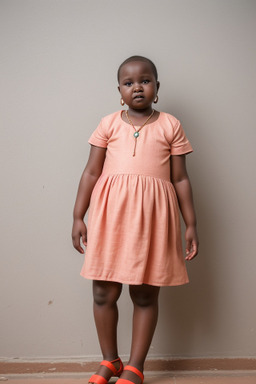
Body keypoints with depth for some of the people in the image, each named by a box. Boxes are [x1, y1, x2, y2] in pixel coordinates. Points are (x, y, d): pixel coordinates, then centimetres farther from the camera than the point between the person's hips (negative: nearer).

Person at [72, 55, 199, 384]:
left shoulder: (170, 126, 9)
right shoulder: (109, 124, 10)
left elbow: (180, 179, 8)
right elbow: (91, 172, 8)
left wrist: (191, 224, 5)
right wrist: (78, 217, 2)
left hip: (152, 215, -1)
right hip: (110, 212, 1)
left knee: (145, 295, 5)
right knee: (103, 292, 5)